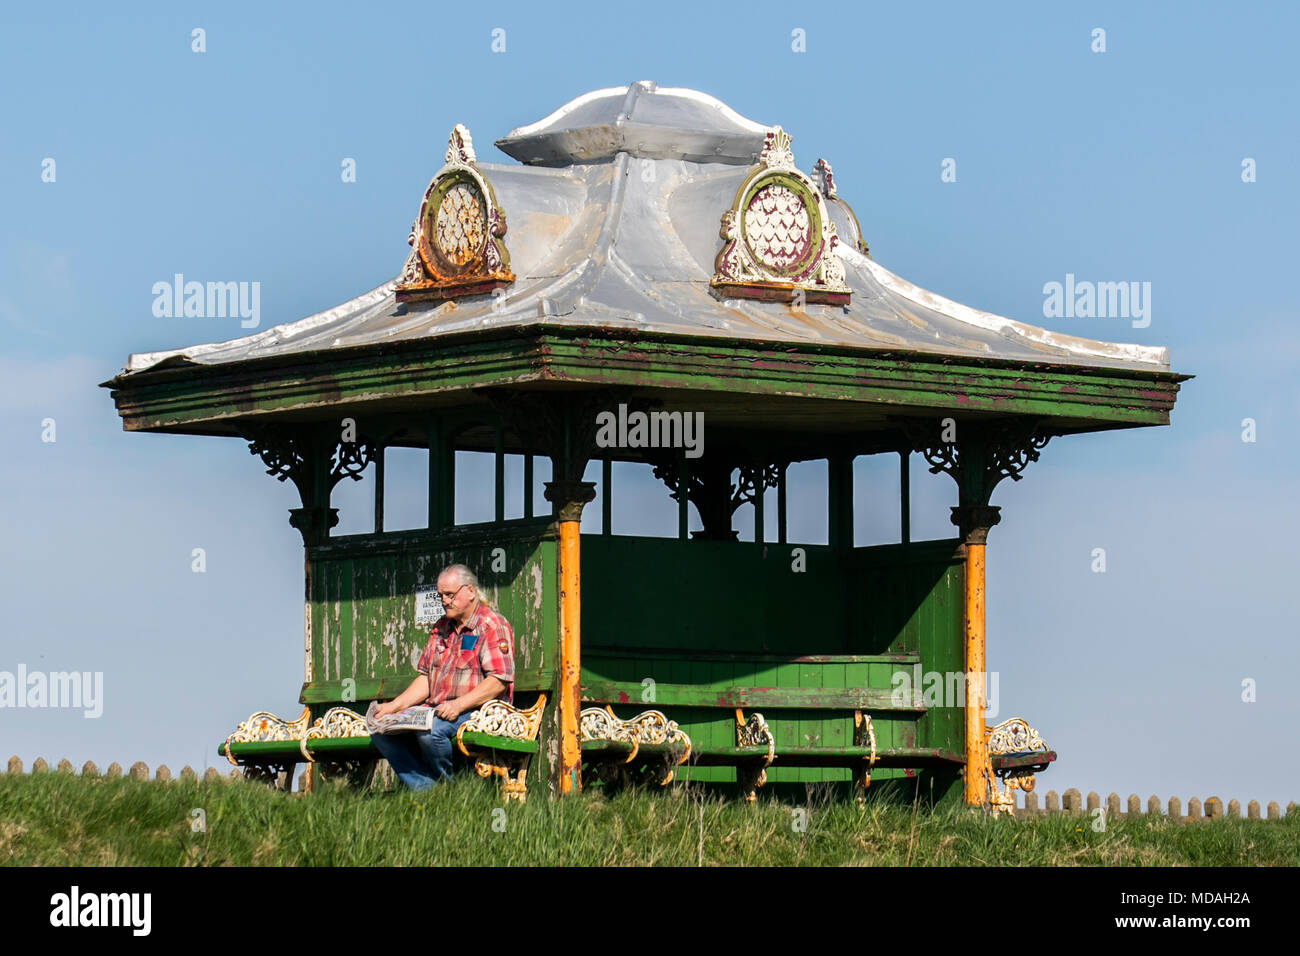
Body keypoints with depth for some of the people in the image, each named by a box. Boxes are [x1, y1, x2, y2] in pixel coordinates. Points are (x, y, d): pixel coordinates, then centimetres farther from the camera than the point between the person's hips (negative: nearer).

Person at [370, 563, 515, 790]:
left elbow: (498, 682, -14)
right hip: (436, 711, 8)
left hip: (476, 711, -8)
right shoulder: (442, 628, 22)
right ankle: (425, 789, -18)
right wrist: (393, 706, 7)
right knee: (381, 731, -13)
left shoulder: (493, 626, -3)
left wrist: (459, 704, -25)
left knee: (431, 730, -36)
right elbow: (425, 679, 22)